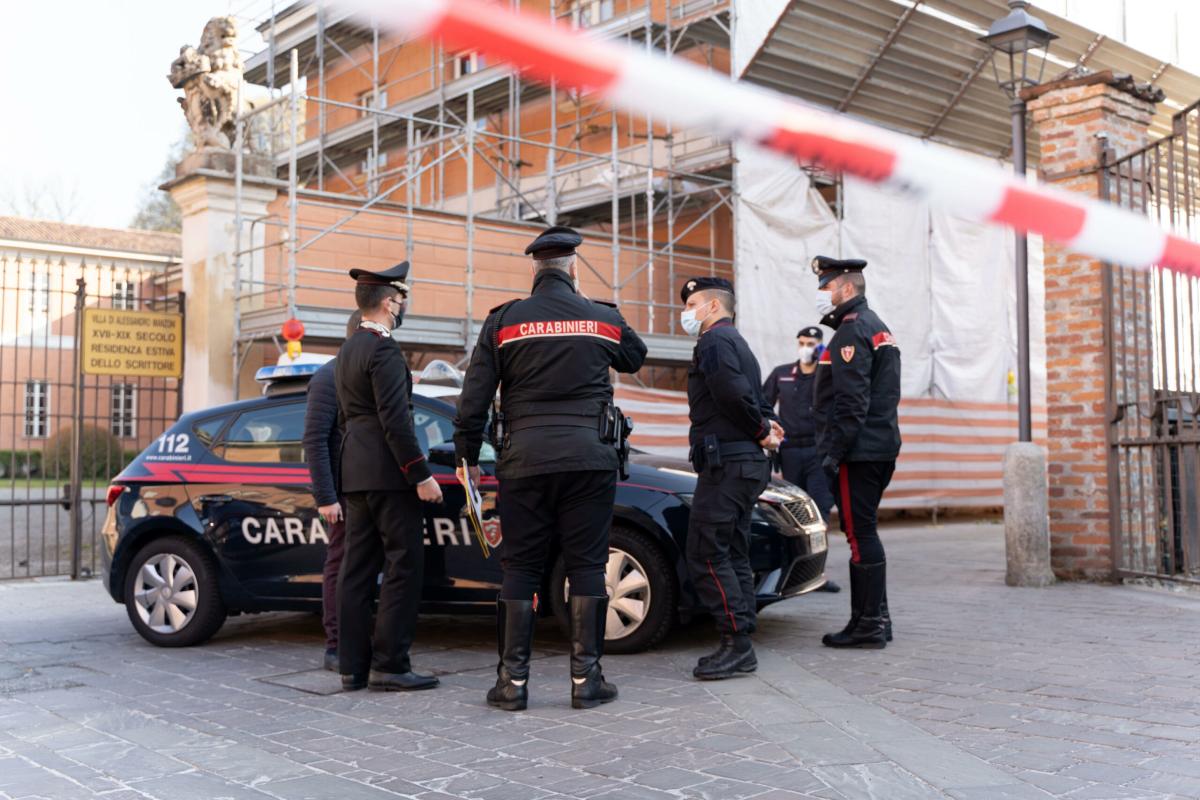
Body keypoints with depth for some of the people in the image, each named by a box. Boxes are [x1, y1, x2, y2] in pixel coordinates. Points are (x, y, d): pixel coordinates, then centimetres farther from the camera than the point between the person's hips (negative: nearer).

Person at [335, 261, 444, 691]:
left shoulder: (347, 350, 18)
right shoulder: (383, 350, -13)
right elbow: (395, 421, -19)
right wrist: (422, 475, -18)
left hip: (355, 471, 10)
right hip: (388, 473, -10)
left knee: (357, 569, 8)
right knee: (403, 567, -5)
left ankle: (353, 665, 11)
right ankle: (389, 665, -5)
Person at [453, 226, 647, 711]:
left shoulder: (503, 321, 4)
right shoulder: (604, 318, 7)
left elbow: (474, 399, 2)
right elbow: (635, 358, 29)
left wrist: (467, 458, 12)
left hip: (524, 458, 0)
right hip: (589, 458, 0)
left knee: (520, 568, 6)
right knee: (586, 566, 5)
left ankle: (513, 681, 8)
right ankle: (585, 679, 7)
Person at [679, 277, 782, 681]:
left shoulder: (715, 341, -8)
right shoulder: (738, 344, 25)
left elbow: (733, 395, -21)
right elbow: (757, 401, 24)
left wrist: (760, 430, -8)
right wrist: (767, 426, 6)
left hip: (724, 462, -10)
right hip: (746, 464, 10)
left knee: (705, 555, -10)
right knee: (733, 554, 11)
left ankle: (736, 643, -10)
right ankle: (740, 646, 13)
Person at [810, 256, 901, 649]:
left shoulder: (852, 331, -12)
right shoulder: (877, 327, 21)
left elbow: (851, 401, -20)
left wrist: (834, 451, -19)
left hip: (857, 452, -10)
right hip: (881, 447, 10)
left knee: (860, 534, -7)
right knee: (865, 533, 14)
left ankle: (868, 624, -4)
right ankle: (875, 618, 19)